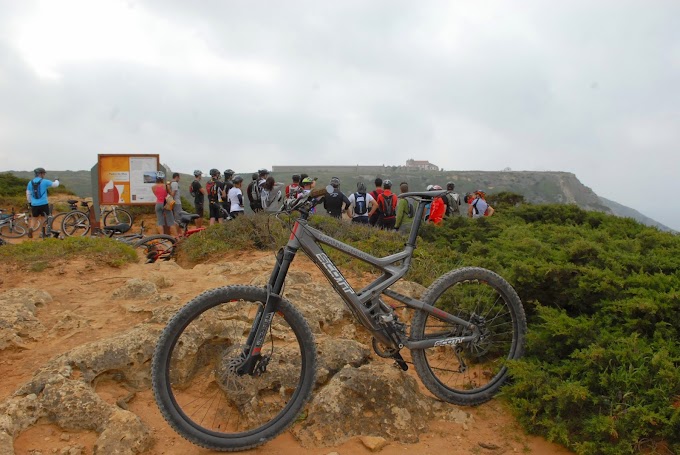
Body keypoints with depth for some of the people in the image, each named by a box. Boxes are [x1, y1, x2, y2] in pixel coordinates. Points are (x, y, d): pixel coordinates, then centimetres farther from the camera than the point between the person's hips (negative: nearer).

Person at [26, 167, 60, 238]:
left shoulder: (30, 183, 5)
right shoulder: (44, 181, -8)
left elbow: (28, 194, 8)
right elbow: (55, 184, 2)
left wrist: (30, 202, 20)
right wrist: (56, 180, 25)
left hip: (34, 204, 4)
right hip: (43, 204, -4)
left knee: (34, 218, 16)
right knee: (45, 218, 8)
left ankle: (31, 228, -6)